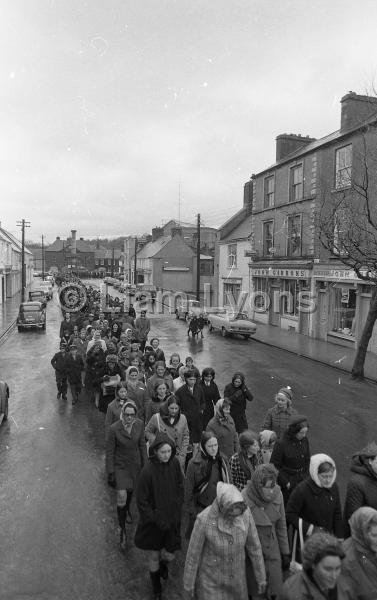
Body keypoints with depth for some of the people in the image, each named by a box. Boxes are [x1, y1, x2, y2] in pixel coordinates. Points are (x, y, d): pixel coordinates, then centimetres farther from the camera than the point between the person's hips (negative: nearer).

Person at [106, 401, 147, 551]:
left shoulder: (139, 424, -12)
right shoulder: (114, 428, -22)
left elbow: (142, 446, 1)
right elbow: (109, 452, -13)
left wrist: (145, 465, 5)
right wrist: (110, 473, -11)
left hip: (135, 464, 4)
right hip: (120, 465, -3)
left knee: (131, 491, 23)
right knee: (121, 496, -10)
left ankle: (127, 510, 55)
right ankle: (122, 529, 10)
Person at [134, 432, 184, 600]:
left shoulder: (174, 463, -13)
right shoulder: (148, 471, -26)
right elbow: (141, 501, -17)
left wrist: (177, 511, -2)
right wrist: (156, 520, -15)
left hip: (172, 519, 3)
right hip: (153, 521, -3)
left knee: (169, 555, 12)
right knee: (154, 556, 15)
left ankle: (163, 562, 50)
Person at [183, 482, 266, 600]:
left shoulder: (245, 513, -23)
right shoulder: (204, 519, -34)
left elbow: (254, 546, -8)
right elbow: (193, 553, -18)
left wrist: (261, 577, 2)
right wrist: (188, 584, -5)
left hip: (235, 576, 4)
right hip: (211, 579, -4)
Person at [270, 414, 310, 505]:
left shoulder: (304, 440, -4)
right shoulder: (281, 444, -19)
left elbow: (307, 460, 11)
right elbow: (274, 466, -12)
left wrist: (306, 476, 3)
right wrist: (286, 483, -12)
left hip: (302, 480, 4)